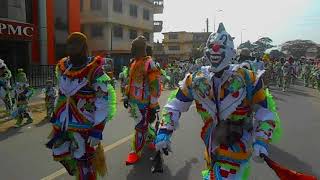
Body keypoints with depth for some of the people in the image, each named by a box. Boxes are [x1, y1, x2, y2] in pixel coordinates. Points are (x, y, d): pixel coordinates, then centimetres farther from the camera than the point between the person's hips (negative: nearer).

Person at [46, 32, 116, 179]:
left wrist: (97, 131, -20)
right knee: (61, 155, 18)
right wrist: (55, 120, 19)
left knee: (84, 161, 4)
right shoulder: (62, 67, 5)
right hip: (63, 124, 7)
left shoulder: (95, 71, -17)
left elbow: (103, 104, -18)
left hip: (84, 126, -7)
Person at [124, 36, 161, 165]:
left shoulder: (149, 64, -16)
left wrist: (153, 107, -18)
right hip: (133, 101, 9)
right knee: (143, 124, 21)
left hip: (143, 103, -8)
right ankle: (154, 138, 45)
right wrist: (127, 96, 19)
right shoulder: (134, 63, 11)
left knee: (140, 127, 1)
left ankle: (136, 153, 13)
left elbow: (155, 86, -18)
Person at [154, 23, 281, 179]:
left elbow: (265, 115, -7)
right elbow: (174, 106, -1)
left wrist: (261, 142, -20)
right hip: (211, 148, 4)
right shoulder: (196, 80, -7)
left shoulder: (247, 79, -14)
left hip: (237, 150, -4)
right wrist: (164, 133, -12)